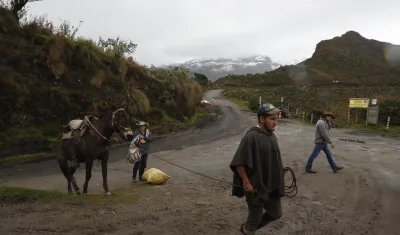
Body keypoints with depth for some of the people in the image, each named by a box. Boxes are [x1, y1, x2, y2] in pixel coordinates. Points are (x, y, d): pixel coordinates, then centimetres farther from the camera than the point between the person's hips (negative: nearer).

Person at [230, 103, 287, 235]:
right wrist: (246, 183, -20)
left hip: (272, 186, 8)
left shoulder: (272, 135, 4)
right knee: (255, 217, 10)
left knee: (276, 214, 21)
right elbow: (239, 163, -22)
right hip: (256, 188, -8)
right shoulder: (251, 137, -22)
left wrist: (280, 167, 6)